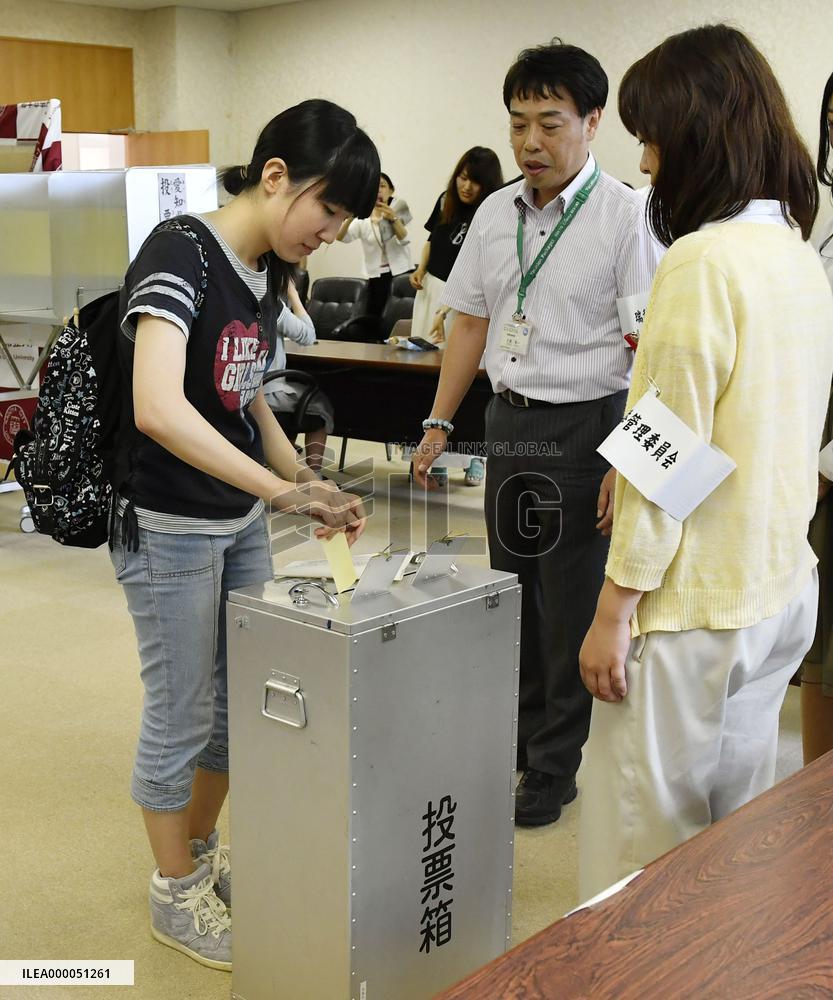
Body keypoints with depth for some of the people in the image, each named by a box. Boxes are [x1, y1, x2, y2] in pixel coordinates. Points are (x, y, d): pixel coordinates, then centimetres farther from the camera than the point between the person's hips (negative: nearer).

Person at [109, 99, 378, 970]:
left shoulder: (267, 271, 5)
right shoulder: (180, 253, -21)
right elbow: (158, 408, -34)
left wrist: (307, 489, 4)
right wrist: (281, 490, -33)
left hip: (242, 520, 8)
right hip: (168, 529, -8)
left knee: (238, 700, 18)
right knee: (181, 715, 6)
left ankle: (202, 851, 39)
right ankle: (175, 893, 27)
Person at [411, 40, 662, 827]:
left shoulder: (623, 216, -12)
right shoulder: (494, 215, 7)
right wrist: (439, 421, 9)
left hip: (584, 423, -6)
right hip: (507, 418, 6)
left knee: (570, 606, 4)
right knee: (512, 588, 16)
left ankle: (554, 768, 20)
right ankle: (516, 733, 35)